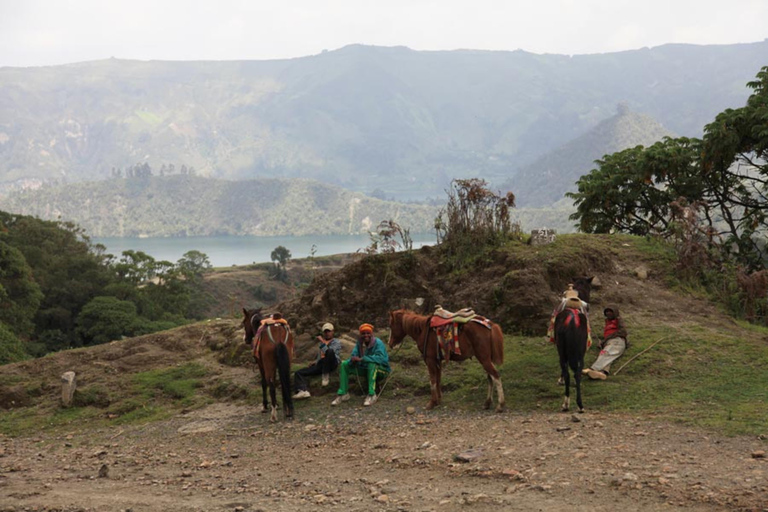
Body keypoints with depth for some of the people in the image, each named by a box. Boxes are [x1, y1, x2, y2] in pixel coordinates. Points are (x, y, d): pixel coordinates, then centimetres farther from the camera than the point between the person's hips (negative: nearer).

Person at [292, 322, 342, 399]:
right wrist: (315, 361, 19)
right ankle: (304, 391, -39)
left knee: (330, 351, -39)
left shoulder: (336, 342, 8)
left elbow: (329, 352, -13)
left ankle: (326, 375, -26)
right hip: (320, 365, 6)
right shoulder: (322, 342, 28)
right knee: (299, 373, -12)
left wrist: (323, 342, -12)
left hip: (332, 364, -6)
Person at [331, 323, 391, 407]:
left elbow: (381, 358, -35)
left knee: (371, 363, -39)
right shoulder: (359, 343, -1)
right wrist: (353, 360, -34)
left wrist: (361, 359, -41)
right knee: (344, 364, -5)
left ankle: (372, 395, -39)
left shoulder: (378, 343, -20)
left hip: (381, 369, -6)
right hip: (365, 369, 6)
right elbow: (354, 355, -7)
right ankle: (343, 393, -6)